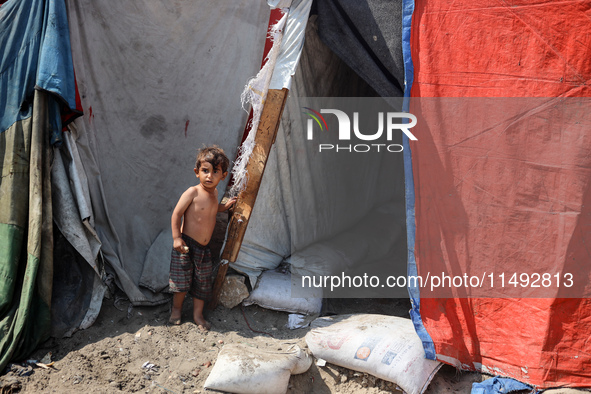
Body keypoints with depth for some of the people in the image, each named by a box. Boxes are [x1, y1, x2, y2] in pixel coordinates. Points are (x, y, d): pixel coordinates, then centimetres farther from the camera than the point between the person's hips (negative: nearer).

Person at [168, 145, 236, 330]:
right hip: (186, 244, -6)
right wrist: (176, 237, -18)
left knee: (203, 281, 11)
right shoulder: (192, 192, -16)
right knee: (182, 278, 4)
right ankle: (176, 308, 28)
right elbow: (177, 213, -14)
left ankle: (198, 314, 25)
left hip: (203, 248, 6)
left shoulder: (214, 192, 5)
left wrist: (225, 206, 14)